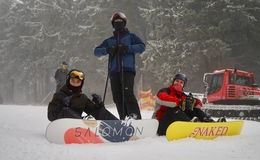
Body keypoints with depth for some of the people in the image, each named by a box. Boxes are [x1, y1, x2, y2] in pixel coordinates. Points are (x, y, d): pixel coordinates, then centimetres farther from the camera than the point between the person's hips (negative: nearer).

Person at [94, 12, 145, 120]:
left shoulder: (130, 37, 18)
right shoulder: (109, 41, 26)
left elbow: (142, 47, 2)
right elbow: (96, 51, 17)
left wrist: (128, 48, -15)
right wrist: (107, 50, -5)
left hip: (127, 69, -4)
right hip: (114, 71, 4)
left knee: (127, 93, -21)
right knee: (117, 97, -4)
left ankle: (135, 116, -22)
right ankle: (124, 119, -1)